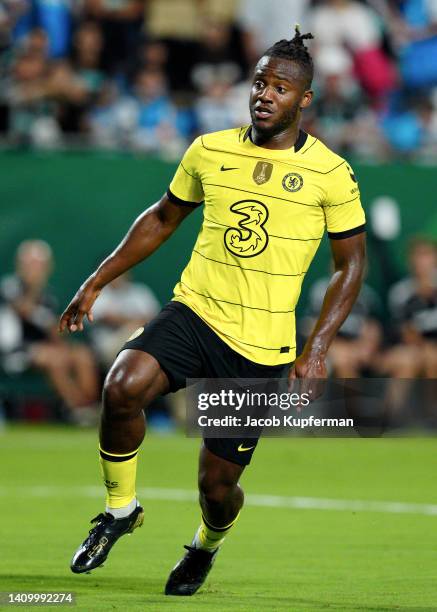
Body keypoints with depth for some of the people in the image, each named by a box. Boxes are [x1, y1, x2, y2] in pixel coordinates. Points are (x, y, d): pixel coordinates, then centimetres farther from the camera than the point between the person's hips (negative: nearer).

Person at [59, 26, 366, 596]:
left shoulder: (330, 174, -4)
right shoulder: (210, 151, 4)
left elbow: (351, 262, 3)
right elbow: (163, 217, 19)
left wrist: (317, 349, -7)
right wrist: (95, 284, 16)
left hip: (262, 348, -2)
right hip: (192, 313, 2)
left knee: (217, 485, 0)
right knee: (122, 387, -29)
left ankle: (206, 546, 39)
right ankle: (121, 509, -3)